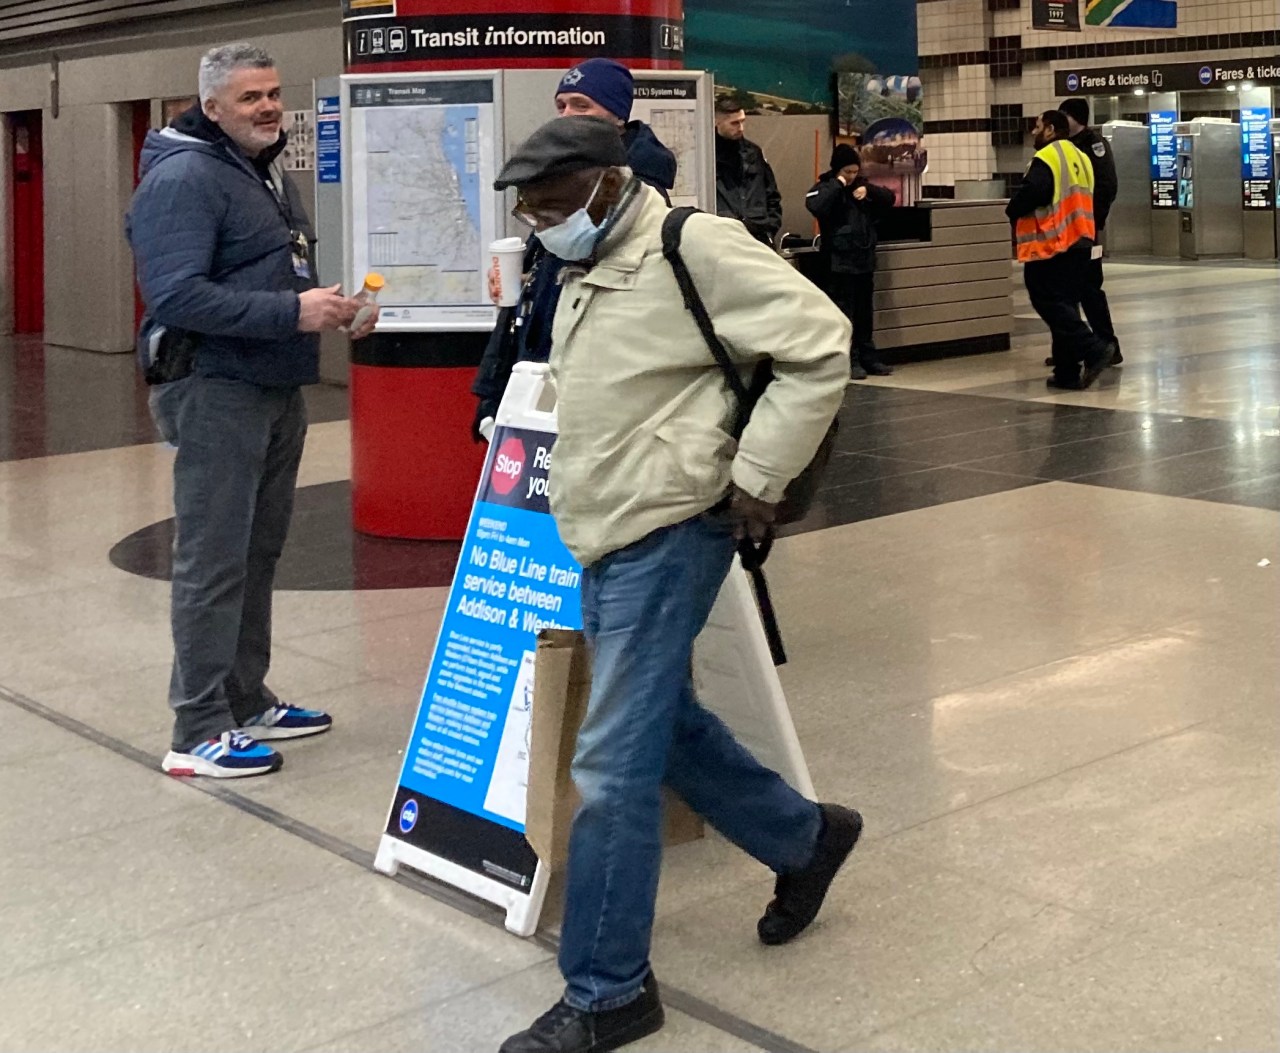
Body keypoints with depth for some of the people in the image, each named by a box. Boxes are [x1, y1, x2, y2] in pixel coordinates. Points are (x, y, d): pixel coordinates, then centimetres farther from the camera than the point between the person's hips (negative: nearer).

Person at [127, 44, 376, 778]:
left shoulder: (270, 176, 17)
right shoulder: (183, 179, -14)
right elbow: (177, 297, -24)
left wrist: (333, 306, 6)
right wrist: (293, 312, -27)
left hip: (277, 391, 9)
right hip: (214, 392, -9)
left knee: (258, 554, 14)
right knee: (213, 563, -6)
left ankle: (247, 702, 25)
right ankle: (199, 734, 0)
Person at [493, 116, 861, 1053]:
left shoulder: (692, 246, -14)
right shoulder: (590, 268, 12)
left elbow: (820, 344, -16)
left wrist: (759, 478, -15)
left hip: (666, 535, -9)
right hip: (606, 535, 9)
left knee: (613, 768, -6)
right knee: (666, 724, 20)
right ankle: (806, 838, 42)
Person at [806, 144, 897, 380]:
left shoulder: (861, 187, 15)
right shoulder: (825, 188, -3)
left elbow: (889, 198, 12)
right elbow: (815, 206, -25)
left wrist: (869, 190, -5)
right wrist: (837, 184, -17)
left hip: (865, 259, 6)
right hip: (839, 262, -6)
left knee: (865, 313, 11)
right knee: (844, 314, -5)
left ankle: (868, 358, 17)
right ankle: (850, 361, -2)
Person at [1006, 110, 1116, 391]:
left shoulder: (1046, 159, -13)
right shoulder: (1080, 157, 16)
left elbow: (1029, 194, -21)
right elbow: (1087, 198, 19)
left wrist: (1011, 213, -3)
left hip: (1051, 245, -9)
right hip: (1080, 242, 9)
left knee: (1049, 302, -6)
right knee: (1066, 303, 11)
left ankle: (1094, 349, -19)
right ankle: (1067, 373, 11)